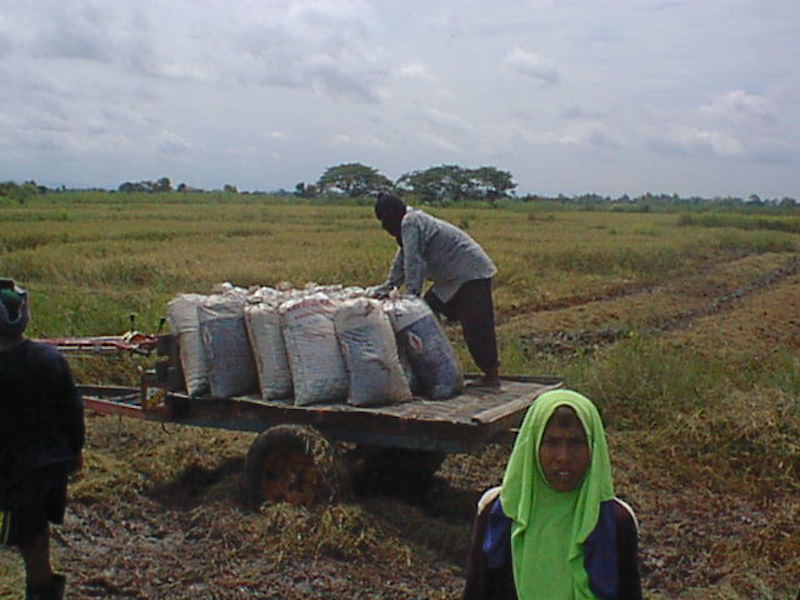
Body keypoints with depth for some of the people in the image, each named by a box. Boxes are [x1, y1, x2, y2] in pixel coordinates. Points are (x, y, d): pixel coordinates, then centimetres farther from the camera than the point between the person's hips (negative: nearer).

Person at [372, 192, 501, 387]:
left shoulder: (410, 223, -16)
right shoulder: (413, 221, 15)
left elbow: (413, 262, -22)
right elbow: (401, 262, 17)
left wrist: (411, 295, -20)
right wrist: (386, 288, 10)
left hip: (471, 274, -11)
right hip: (454, 278, 11)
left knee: (476, 326, -10)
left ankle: (492, 375, -4)